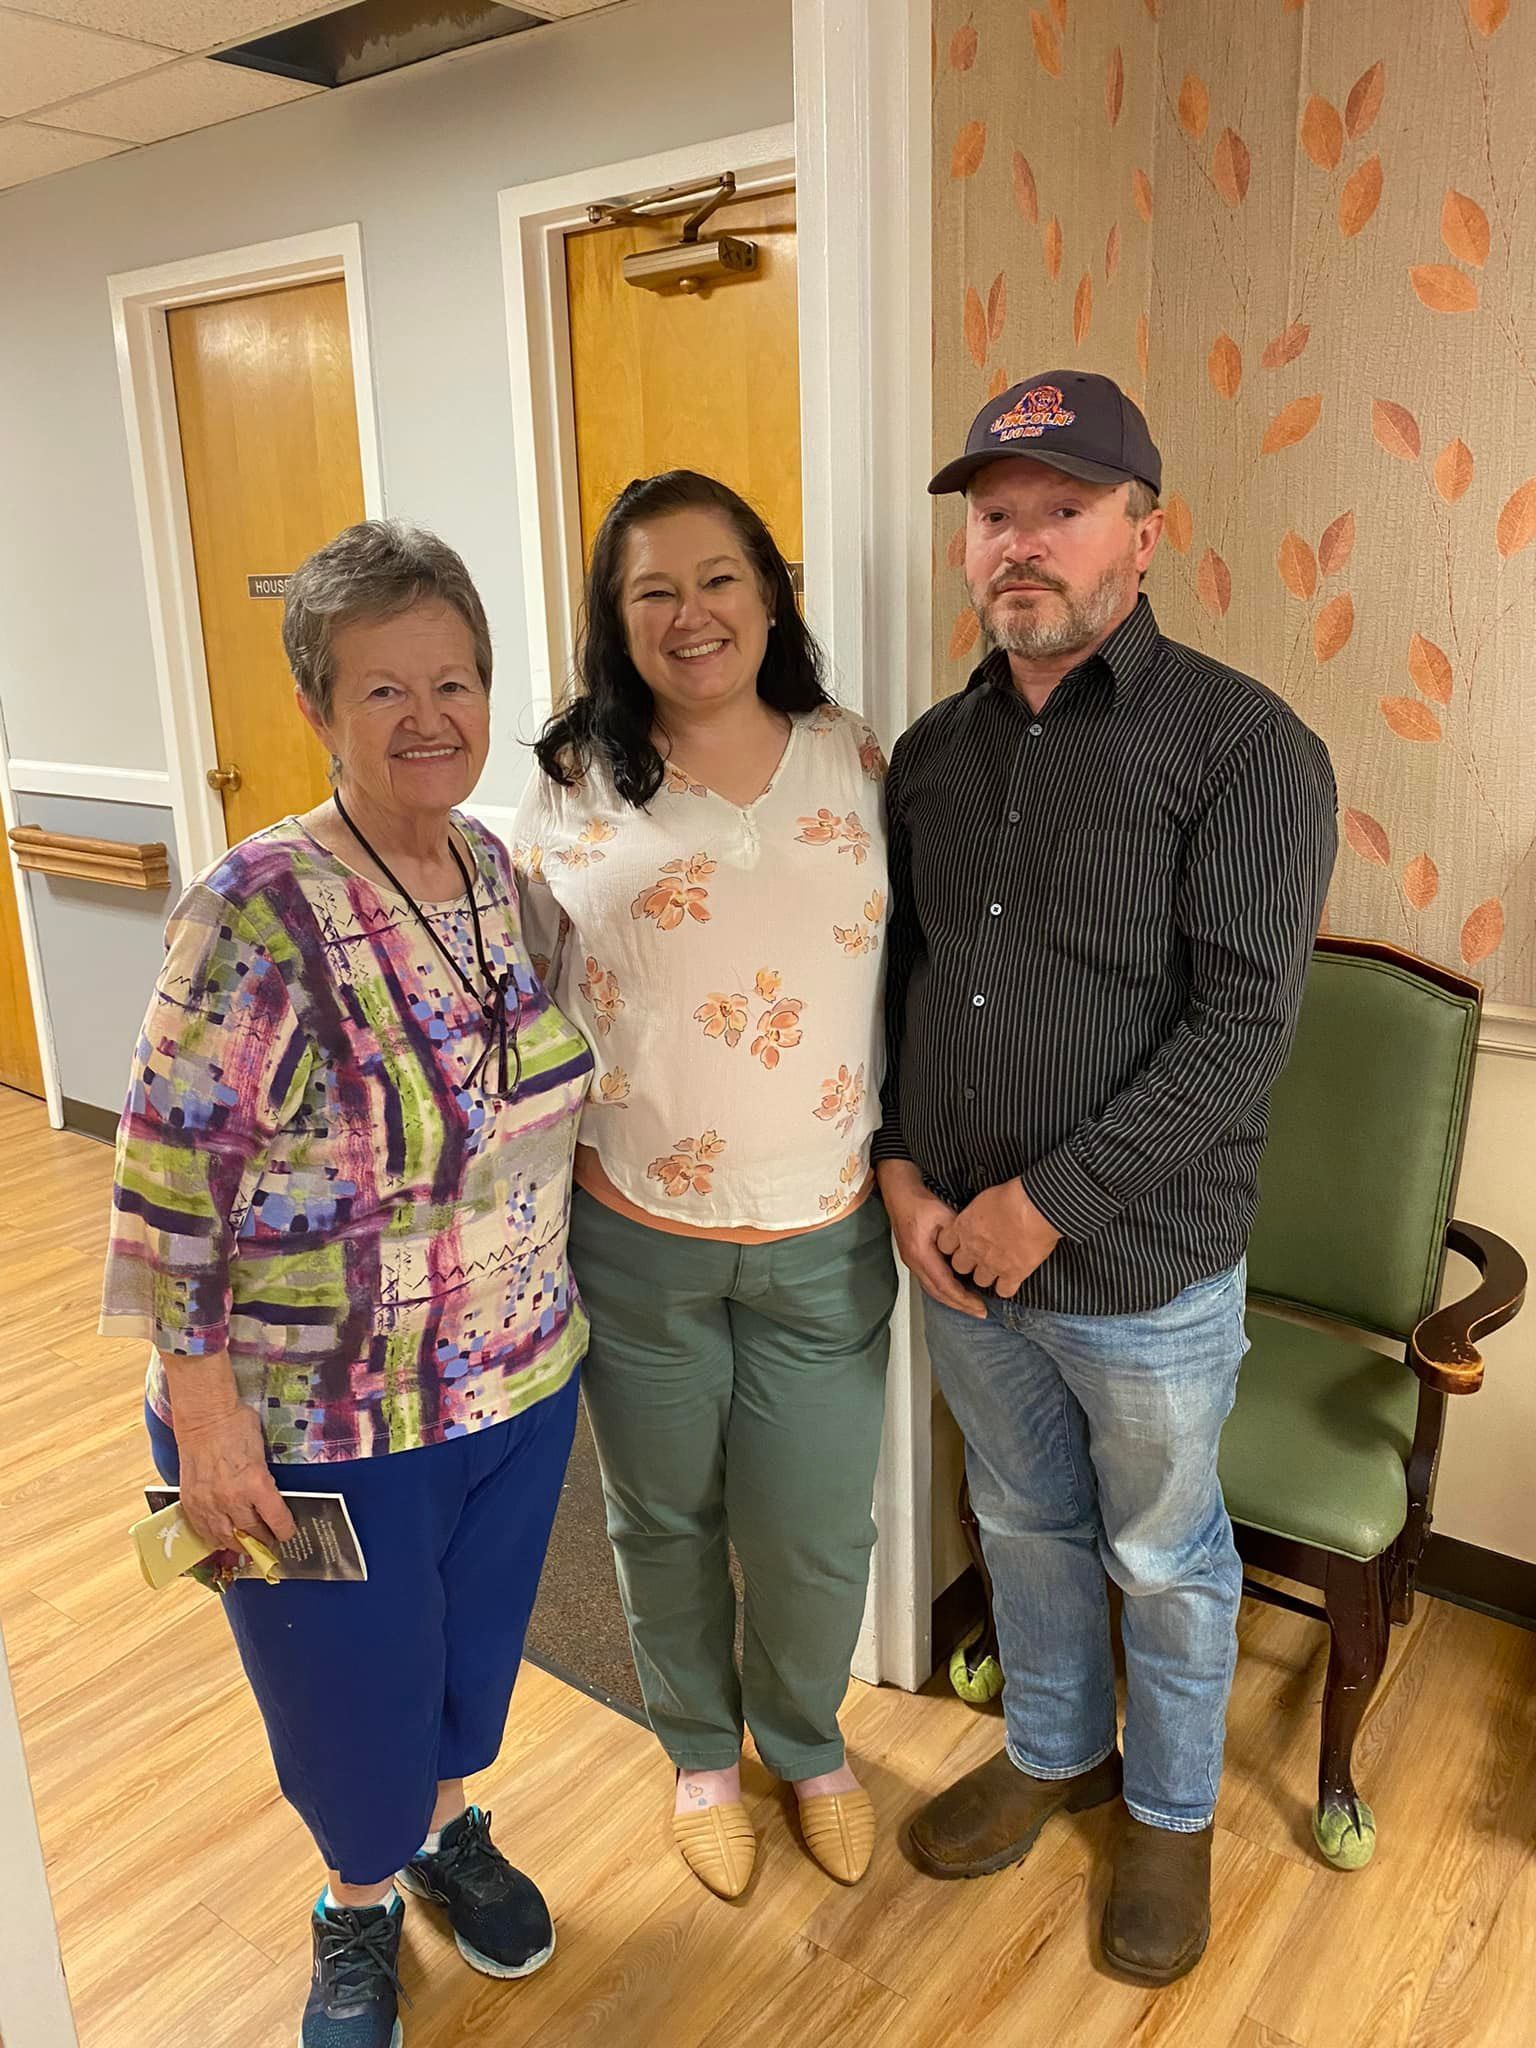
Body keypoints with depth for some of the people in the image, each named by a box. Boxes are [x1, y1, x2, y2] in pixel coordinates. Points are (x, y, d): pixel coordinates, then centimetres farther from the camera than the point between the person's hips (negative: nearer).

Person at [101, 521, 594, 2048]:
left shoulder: (496, 870, -2)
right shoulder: (257, 913, -22)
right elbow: (169, 1180, -19)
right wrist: (204, 1412, -17)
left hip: (519, 1382, 6)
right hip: (322, 1432, -5)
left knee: (474, 1644, 25)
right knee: (350, 1688, 17)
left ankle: (446, 1829, 55)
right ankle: (358, 1903, 48)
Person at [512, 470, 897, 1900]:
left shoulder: (857, 766, 0)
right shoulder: (574, 787, -3)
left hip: (822, 1237, 1)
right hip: (638, 1241, 0)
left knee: (815, 1537, 14)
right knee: (665, 1523, 18)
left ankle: (807, 1744, 46)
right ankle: (701, 1753, 47)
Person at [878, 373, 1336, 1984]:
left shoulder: (1244, 748, -14)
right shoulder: (934, 749, 3)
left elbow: (1241, 1029, -19)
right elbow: (894, 978, 8)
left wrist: (1047, 1204, -20)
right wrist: (901, 1172, -4)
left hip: (1146, 1272, -4)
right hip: (954, 1252, 5)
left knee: (1163, 1561, 18)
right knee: (1026, 1527, 24)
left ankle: (1171, 1813, 45)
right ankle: (1051, 1751, 51)